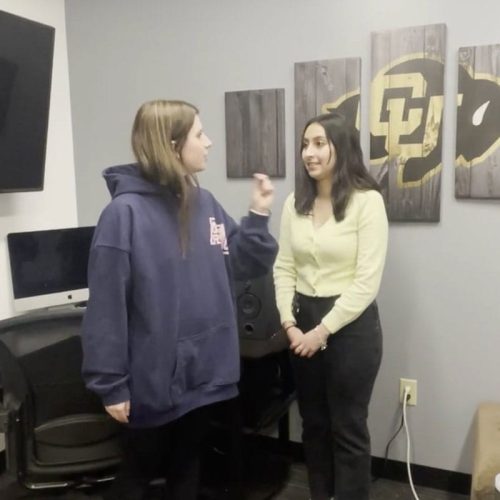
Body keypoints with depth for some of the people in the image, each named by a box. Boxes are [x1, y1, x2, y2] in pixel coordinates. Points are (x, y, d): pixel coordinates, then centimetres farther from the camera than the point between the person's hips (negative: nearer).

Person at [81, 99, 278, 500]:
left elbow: (242, 266, 9)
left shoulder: (205, 204, 2)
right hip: (155, 377, -6)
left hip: (204, 371, 6)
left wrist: (259, 216, -5)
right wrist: (111, 383, -17)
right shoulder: (126, 212, -19)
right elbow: (107, 304, -19)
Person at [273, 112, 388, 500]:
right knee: (314, 423, 18)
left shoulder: (367, 201, -12)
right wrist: (289, 323, -6)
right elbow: (284, 268, 5)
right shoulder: (296, 202, 4)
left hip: (351, 324, -5)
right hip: (303, 321, 5)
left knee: (348, 428, 8)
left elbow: (367, 281, -15)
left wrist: (323, 331, -14)